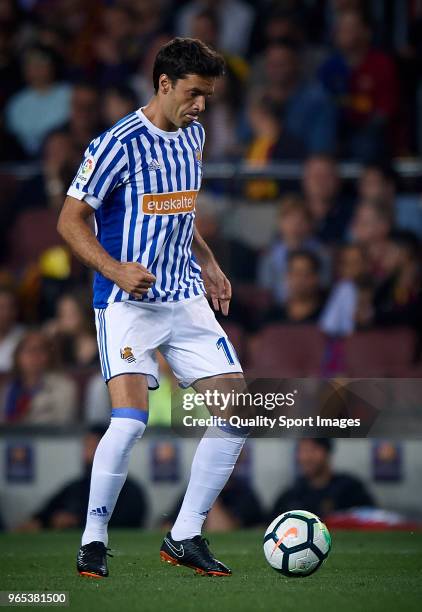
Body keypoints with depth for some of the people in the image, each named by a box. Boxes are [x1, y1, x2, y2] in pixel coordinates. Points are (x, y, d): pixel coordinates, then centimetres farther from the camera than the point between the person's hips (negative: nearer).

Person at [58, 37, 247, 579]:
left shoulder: (193, 135, 11)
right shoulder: (118, 145, -12)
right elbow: (70, 220, -9)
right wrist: (116, 269, -23)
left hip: (186, 301, 7)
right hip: (127, 305, -7)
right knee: (130, 419, -22)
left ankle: (185, 538, 9)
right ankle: (93, 539, -3)